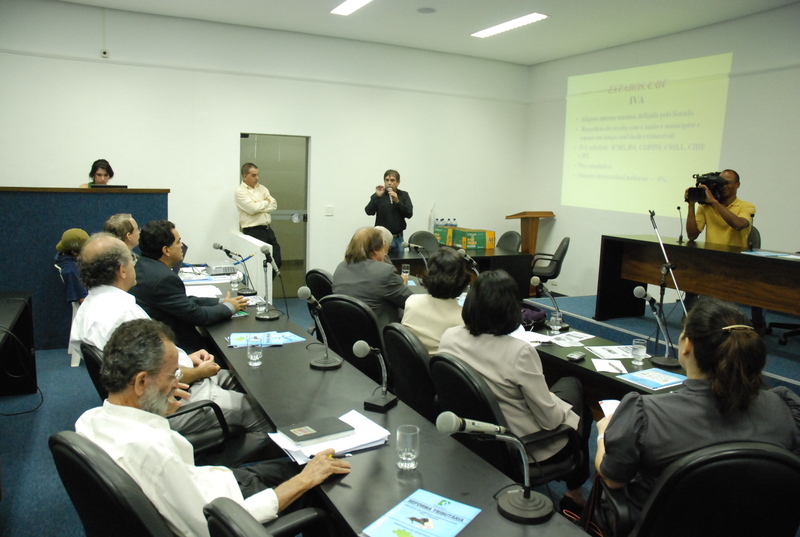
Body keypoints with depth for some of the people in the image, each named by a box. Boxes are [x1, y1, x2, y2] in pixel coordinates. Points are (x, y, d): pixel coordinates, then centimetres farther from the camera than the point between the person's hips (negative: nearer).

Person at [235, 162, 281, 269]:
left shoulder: (262, 188, 15)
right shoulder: (240, 192, -5)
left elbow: (274, 205, 5)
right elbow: (252, 208, -17)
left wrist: (259, 207, -9)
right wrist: (266, 202, 0)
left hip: (268, 229, 6)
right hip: (253, 231, -6)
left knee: (277, 261, 4)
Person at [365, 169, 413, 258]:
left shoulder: (404, 195, 6)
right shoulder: (378, 195, 1)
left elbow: (409, 214, -5)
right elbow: (369, 212, -13)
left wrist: (397, 201, -17)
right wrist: (377, 197, -23)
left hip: (398, 238, 2)